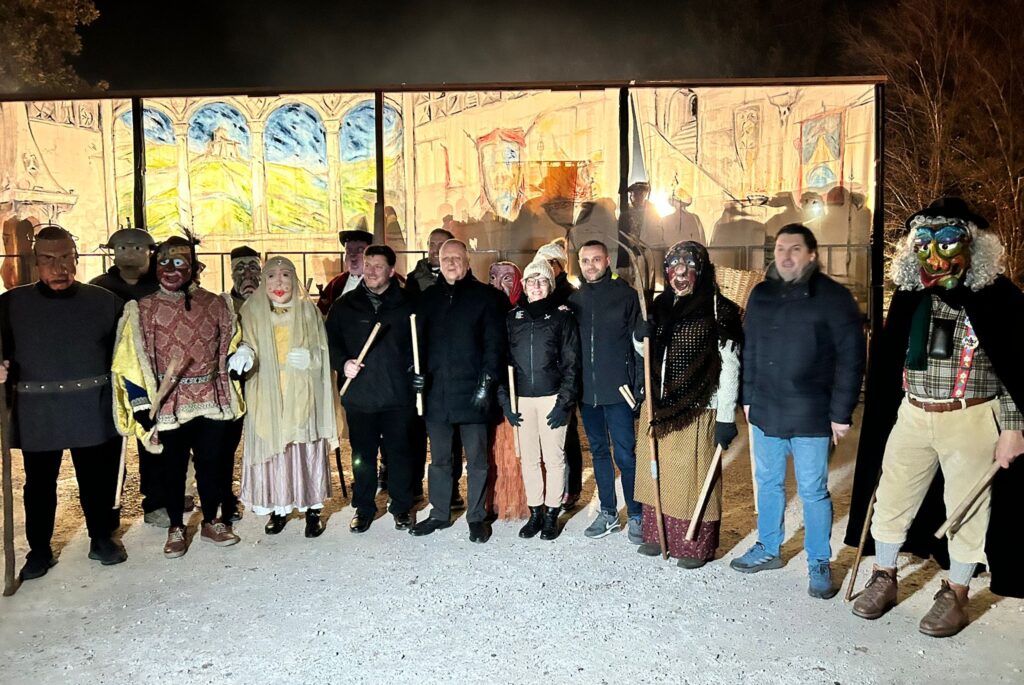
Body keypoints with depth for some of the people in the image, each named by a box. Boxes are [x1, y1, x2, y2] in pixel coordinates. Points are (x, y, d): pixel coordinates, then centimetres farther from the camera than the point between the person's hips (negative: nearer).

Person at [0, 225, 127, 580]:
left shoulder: (105, 301, 0)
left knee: (97, 478, 11)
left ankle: (102, 539, 30)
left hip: (93, 409, 0)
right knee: (39, 483, 11)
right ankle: (39, 550, 28)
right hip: (37, 412, 0)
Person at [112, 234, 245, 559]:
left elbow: (229, 349, 16)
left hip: (211, 400, 2)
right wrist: (142, 407, -9)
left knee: (211, 463, 11)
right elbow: (130, 362, -5)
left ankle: (212, 522, 30)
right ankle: (176, 528, 28)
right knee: (172, 467, 11)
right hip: (168, 404, -1)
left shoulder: (216, 304, 2)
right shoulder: (142, 310, -4)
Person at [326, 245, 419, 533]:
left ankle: (402, 506, 22)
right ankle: (363, 507, 24)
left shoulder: (407, 304, 3)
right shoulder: (345, 305, 7)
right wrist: (343, 363, -8)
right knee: (363, 454, 10)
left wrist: (417, 374, -5)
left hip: (398, 394, -1)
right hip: (359, 394, 1)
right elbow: (331, 342, 9)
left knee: (399, 451, 6)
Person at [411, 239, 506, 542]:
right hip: (436, 392, 4)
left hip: (471, 392, -4)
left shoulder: (483, 295, 0)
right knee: (439, 459, 13)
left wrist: (486, 383, -12)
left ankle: (477, 517, 17)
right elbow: (419, 341, 14)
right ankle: (439, 514, 26)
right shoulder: (429, 298, 13)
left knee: (476, 460, 5)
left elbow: (494, 343, -5)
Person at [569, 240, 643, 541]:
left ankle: (636, 516, 14)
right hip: (587, 391, 5)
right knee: (599, 452, 14)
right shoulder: (573, 299, 9)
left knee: (626, 454, 0)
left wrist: (639, 386, -9)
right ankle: (608, 513, 26)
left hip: (618, 390, -4)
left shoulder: (626, 295, -3)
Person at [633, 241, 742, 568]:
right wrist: (641, 338, -3)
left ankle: (696, 546, 16)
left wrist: (726, 417, -14)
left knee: (693, 478, 2)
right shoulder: (661, 306, 9)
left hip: (697, 410, -5)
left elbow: (729, 367, -10)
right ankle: (658, 534, 28)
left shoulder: (718, 309, -8)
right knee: (657, 473, 13)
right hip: (658, 407, 6)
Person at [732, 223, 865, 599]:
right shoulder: (761, 294, 7)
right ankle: (767, 549, 33)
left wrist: (841, 412, -11)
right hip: (765, 412, 5)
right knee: (768, 483, 17)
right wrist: (748, 398, 11)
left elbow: (850, 359, -9)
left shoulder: (833, 297, -8)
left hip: (810, 414, -5)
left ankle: (819, 564, 21)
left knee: (813, 491, 5)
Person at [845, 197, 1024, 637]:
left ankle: (954, 595, 24)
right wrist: (885, 415, 12)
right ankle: (883, 579, 27)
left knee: (966, 507, 7)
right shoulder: (910, 294, 5)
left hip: (970, 419, -4)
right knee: (892, 497, 10)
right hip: (911, 416, 4)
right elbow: (886, 358, 12)